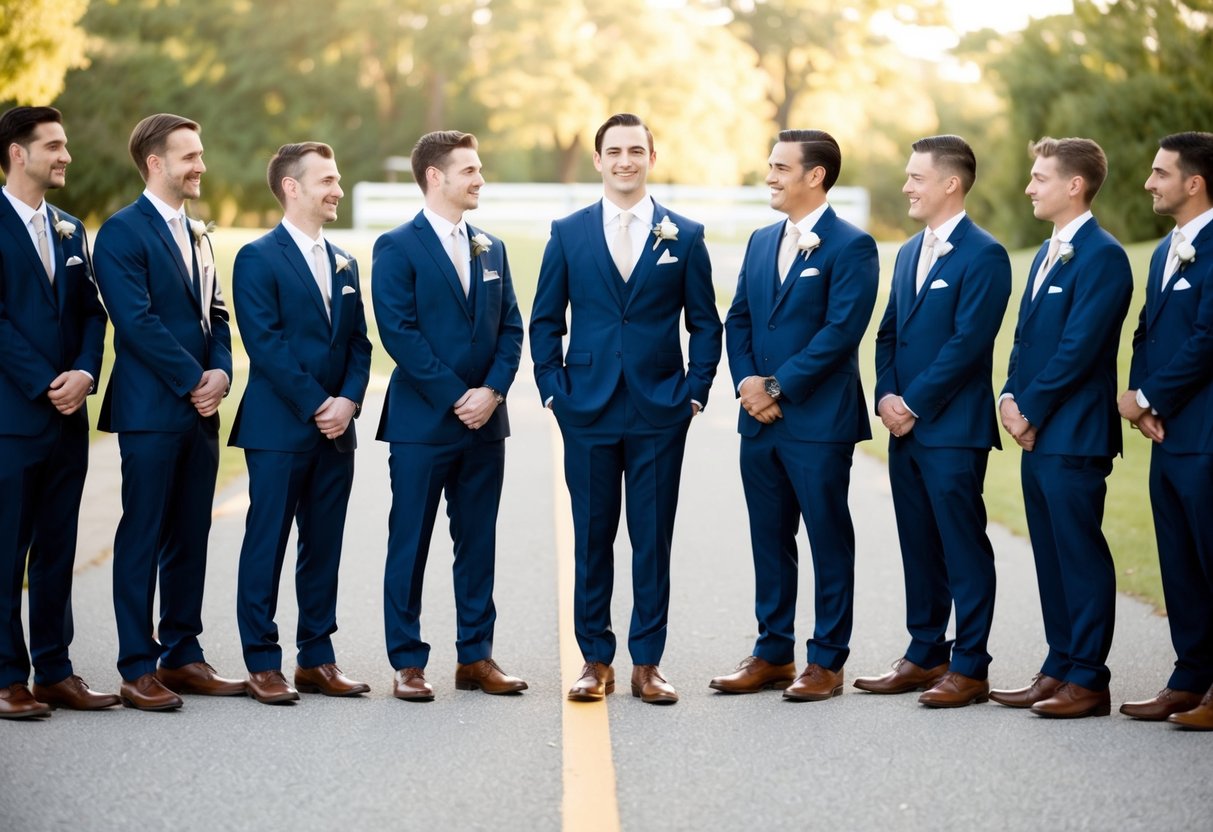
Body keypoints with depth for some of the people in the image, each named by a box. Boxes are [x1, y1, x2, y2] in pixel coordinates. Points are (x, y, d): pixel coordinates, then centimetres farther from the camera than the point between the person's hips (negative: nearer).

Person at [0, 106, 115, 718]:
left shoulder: (69, 230, 16)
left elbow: (90, 313, 12)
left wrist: (84, 373, -6)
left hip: (67, 415, 7)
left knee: (56, 552, 10)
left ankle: (54, 672, 15)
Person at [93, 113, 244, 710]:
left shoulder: (196, 234, 18)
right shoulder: (122, 232, -8)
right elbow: (137, 321, -15)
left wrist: (221, 372, -2)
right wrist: (192, 381, -13)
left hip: (199, 411, 8)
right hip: (149, 410, -8)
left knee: (190, 538, 10)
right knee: (142, 538, -3)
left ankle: (182, 656, 18)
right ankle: (137, 668, 1)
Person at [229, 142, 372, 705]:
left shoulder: (344, 263, 16)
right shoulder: (258, 258, -5)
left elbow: (359, 343, 13)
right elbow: (265, 345, -13)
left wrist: (348, 400, -5)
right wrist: (316, 406, -15)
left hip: (337, 429, 6)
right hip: (278, 429, -6)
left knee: (324, 547, 9)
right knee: (266, 545, -1)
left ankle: (317, 659, 16)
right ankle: (262, 664, 4)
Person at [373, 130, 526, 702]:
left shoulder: (491, 249, 14)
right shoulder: (398, 248, -5)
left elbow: (511, 327, 10)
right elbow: (399, 332, -13)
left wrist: (493, 390, -7)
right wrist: (456, 398, -15)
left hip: (484, 420, 6)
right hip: (421, 421, -5)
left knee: (479, 543, 9)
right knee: (409, 545, 1)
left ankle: (476, 657, 16)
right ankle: (407, 663, 7)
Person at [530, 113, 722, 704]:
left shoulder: (684, 235, 5)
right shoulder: (568, 233, 6)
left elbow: (705, 322, 7)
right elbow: (545, 320, 8)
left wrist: (696, 392, -2)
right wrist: (552, 390, -1)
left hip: (660, 411, 0)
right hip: (588, 410, 1)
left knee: (653, 541, 3)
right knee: (592, 540, 5)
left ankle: (647, 662, 11)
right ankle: (595, 661, 14)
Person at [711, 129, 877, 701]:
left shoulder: (851, 246, -8)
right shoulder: (761, 242, 15)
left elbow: (841, 331, -16)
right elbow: (738, 321, 13)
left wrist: (778, 388, -15)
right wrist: (748, 384, -4)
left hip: (819, 421, -7)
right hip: (759, 420, 7)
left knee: (829, 542, 2)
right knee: (769, 541, 12)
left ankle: (827, 661, 8)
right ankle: (773, 654, 20)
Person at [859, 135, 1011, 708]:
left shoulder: (983, 256, -10)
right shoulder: (909, 253, 17)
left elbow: (967, 342, -17)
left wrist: (914, 404, -15)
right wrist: (886, 397, 1)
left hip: (953, 429, -8)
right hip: (905, 426, 8)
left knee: (964, 549, -3)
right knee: (919, 546, 13)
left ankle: (969, 668, 2)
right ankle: (926, 656, 21)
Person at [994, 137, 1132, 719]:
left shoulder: (1102, 257, -12)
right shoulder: (1047, 254, 17)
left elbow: (1078, 349, -18)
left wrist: (1030, 409, -13)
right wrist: (1011, 398, 4)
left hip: (1075, 435, -9)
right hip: (1037, 433, 9)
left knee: (1081, 556, -3)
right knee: (1051, 557, 12)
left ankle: (1088, 681, 2)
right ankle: (1059, 669, 19)